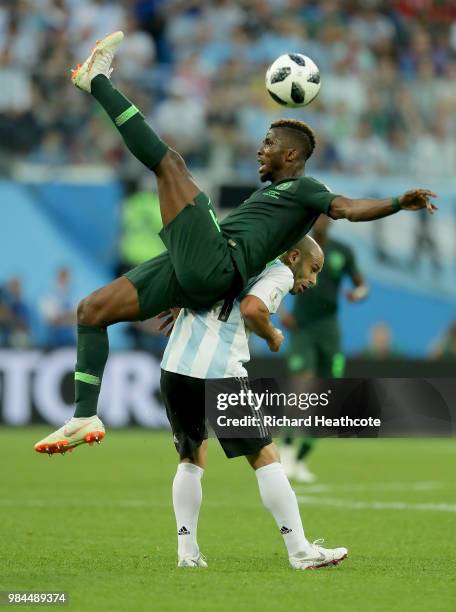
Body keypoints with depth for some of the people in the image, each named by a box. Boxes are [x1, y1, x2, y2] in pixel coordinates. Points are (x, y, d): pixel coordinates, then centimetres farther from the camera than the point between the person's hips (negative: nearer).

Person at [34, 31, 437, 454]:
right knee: (91, 310, 10)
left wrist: (399, 203, -30)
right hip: (192, 273, 10)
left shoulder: (303, 188, 6)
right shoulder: (268, 191, 34)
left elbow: (346, 208, -12)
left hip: (214, 268, -10)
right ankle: (86, 417, 4)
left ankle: (98, 81, 0)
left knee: (168, 160, -13)